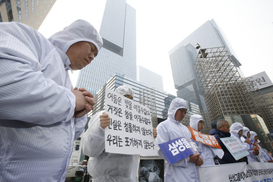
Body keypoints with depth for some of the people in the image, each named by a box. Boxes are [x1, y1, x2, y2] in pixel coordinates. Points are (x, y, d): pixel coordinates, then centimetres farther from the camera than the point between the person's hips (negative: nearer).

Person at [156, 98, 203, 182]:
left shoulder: (185, 128, 17)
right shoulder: (163, 126, -6)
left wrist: (198, 157, -3)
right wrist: (187, 159, -19)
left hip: (192, 171, 7)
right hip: (177, 172, -6)